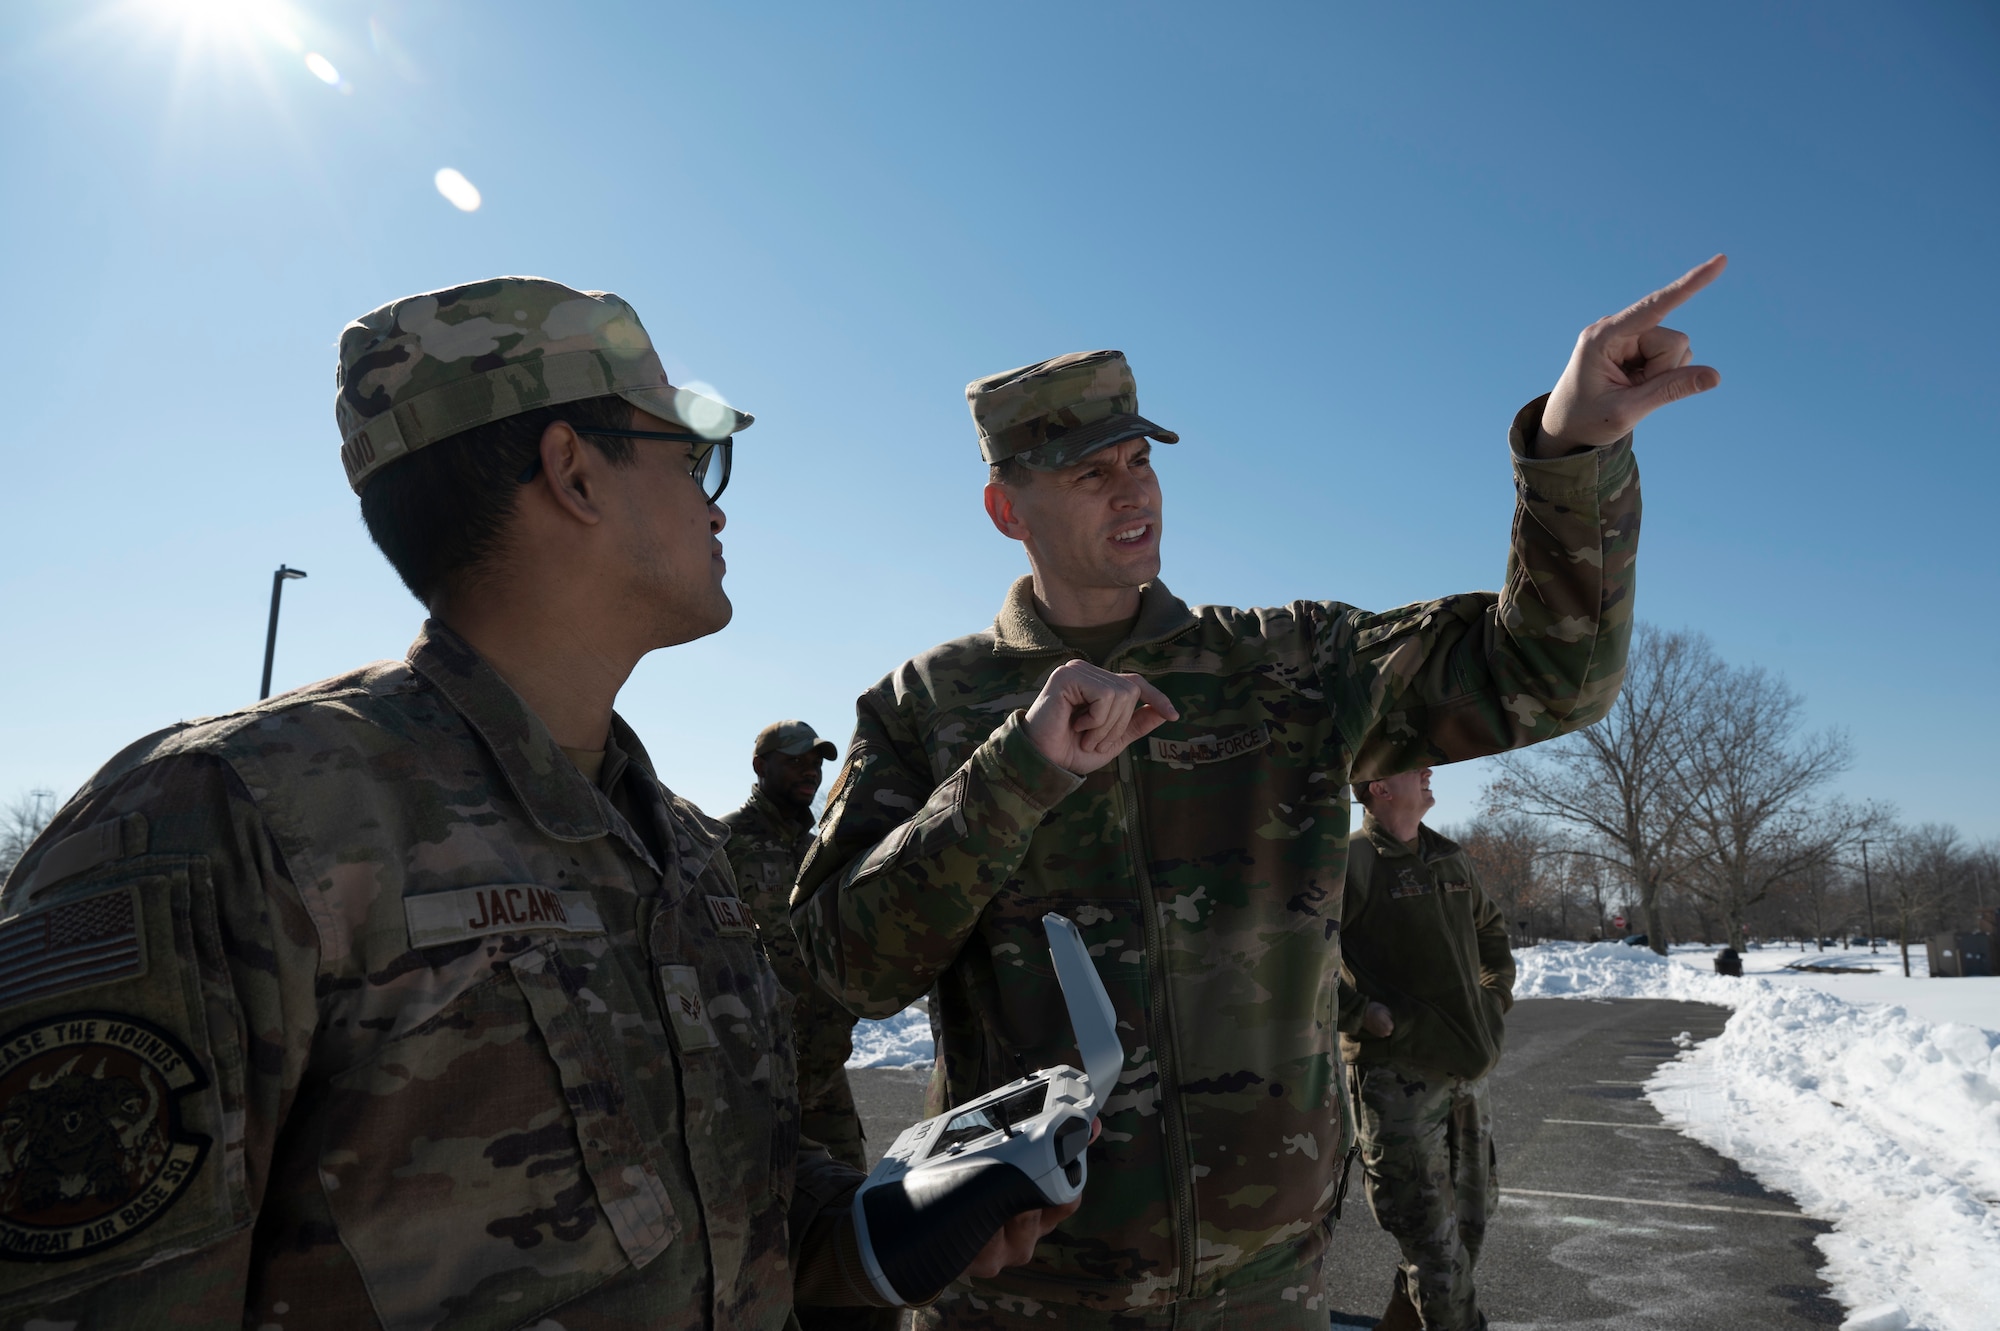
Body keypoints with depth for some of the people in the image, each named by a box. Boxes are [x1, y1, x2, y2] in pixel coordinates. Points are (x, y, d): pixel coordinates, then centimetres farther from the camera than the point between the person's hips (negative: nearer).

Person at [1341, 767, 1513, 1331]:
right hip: (1397, 1073, -8)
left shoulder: (1452, 859, 12)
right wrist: (1358, 1011, -19)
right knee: (1432, 1236, -1)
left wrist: (1498, 991, 17)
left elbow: (1491, 929, 30)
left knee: (1471, 1216, 18)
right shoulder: (1351, 863, -14)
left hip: (1468, 1069, 8)